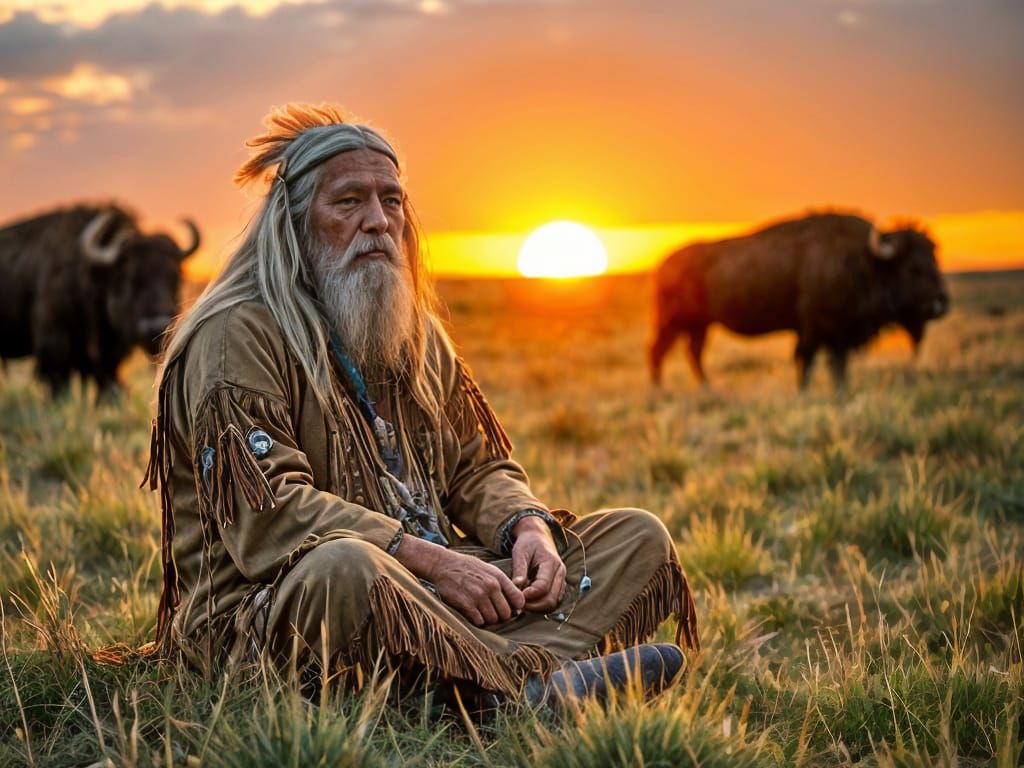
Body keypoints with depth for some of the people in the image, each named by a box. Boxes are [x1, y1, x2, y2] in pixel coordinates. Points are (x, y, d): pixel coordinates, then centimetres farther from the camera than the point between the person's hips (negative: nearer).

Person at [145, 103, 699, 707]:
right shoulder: (238, 336, -8)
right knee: (345, 567, -43)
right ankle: (534, 687, -28)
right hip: (267, 606, -7)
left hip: (426, 589, 8)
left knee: (640, 537, -3)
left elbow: (477, 469, 20)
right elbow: (265, 515, -19)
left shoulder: (417, 334, 17)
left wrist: (529, 527, -5)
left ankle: (509, 672, -32)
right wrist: (431, 559, -24)